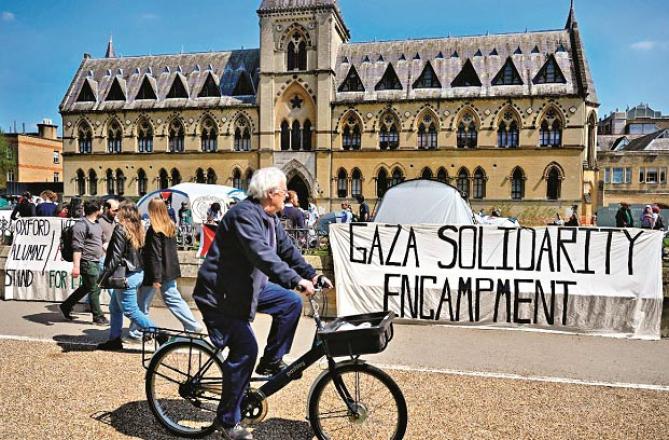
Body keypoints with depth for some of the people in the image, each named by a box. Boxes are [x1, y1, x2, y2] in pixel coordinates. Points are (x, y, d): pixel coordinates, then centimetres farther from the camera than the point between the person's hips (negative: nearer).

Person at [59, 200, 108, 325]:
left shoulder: (97, 224, 14)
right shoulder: (81, 225, -15)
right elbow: (77, 247, -20)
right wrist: (76, 266, -24)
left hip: (95, 262, 9)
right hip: (87, 262, -9)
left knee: (86, 287, 19)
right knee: (94, 289, -2)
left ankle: (66, 306, 34)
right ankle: (98, 317, 8)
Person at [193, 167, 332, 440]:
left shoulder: (270, 219, 6)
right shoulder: (245, 214, -24)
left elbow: (287, 249, 9)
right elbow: (262, 254, -36)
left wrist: (312, 274, -1)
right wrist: (296, 280, -42)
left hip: (248, 286, 9)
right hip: (219, 293, -9)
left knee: (291, 303, 0)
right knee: (245, 350, -13)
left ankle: (271, 362, 13)